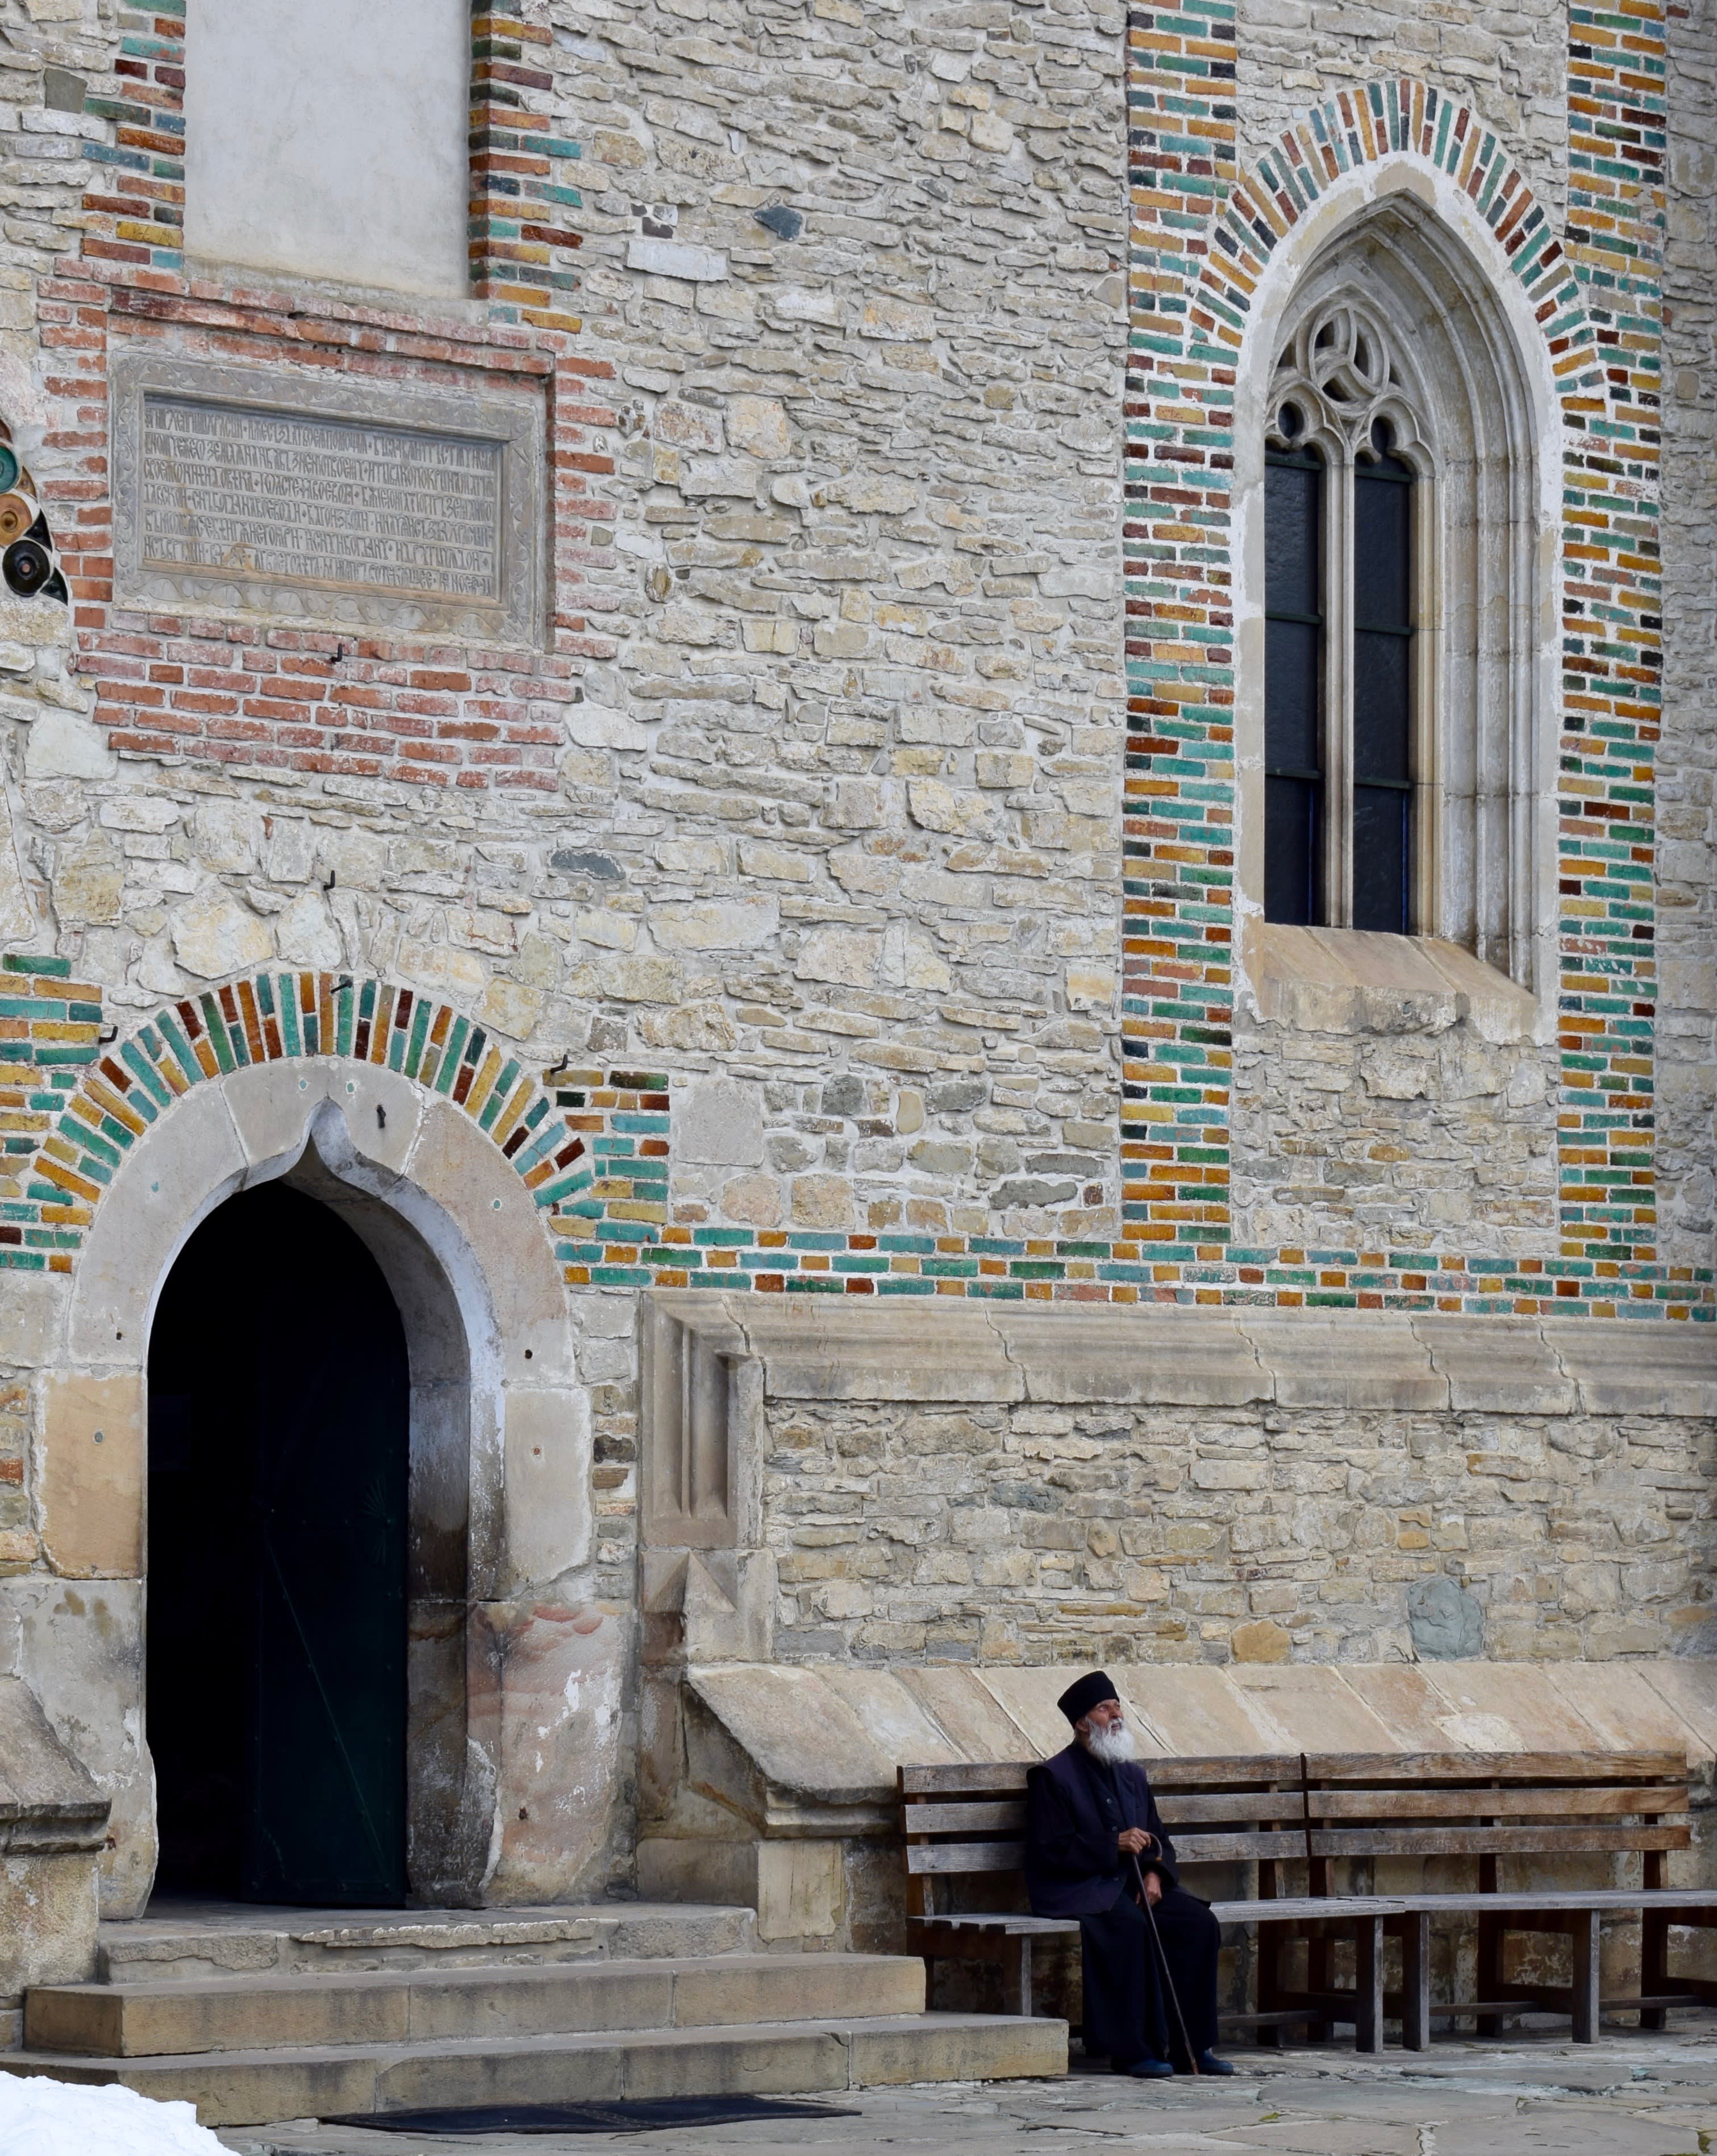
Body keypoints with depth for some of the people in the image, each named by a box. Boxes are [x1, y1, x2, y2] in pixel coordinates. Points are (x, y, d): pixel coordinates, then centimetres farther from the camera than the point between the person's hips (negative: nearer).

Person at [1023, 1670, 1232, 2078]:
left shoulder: (1132, 1775, 19)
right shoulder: (1053, 1777, -3)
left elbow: (1158, 1839, 22)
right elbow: (1052, 1850, -11)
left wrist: (1154, 1873, 0)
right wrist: (1114, 1845, -18)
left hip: (1134, 1885, 7)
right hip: (1077, 1889, -6)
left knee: (1198, 1920, -18)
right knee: (1130, 1923, -36)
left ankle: (1191, 2045, -13)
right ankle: (1131, 2049, -30)